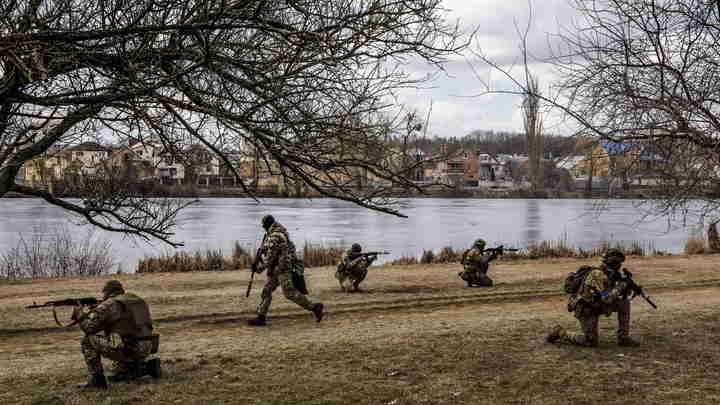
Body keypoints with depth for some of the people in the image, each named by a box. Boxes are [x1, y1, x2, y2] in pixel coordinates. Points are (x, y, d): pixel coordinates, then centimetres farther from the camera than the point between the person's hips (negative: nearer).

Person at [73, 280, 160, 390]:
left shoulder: (108, 305, -2)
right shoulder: (138, 300, 20)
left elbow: (89, 326, -6)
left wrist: (79, 313, 14)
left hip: (125, 349, -8)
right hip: (144, 350, 8)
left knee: (88, 341, 7)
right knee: (120, 375, 32)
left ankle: (97, 379, 3)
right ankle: (149, 367, 10)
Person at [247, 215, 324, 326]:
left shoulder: (275, 236, -16)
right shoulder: (280, 233, 15)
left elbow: (271, 254, -18)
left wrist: (262, 267, -8)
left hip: (282, 268, -11)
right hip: (276, 270, 11)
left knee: (289, 293, -12)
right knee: (266, 291, 7)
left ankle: (314, 307, -7)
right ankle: (261, 318, 7)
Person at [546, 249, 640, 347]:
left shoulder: (609, 273, 3)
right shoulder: (598, 274, -26)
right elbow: (606, 298, -30)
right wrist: (620, 287, -20)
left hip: (596, 306, 9)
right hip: (585, 310, -9)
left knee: (625, 303, 1)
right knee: (591, 342, -7)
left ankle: (623, 338, 5)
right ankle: (560, 333, 8)